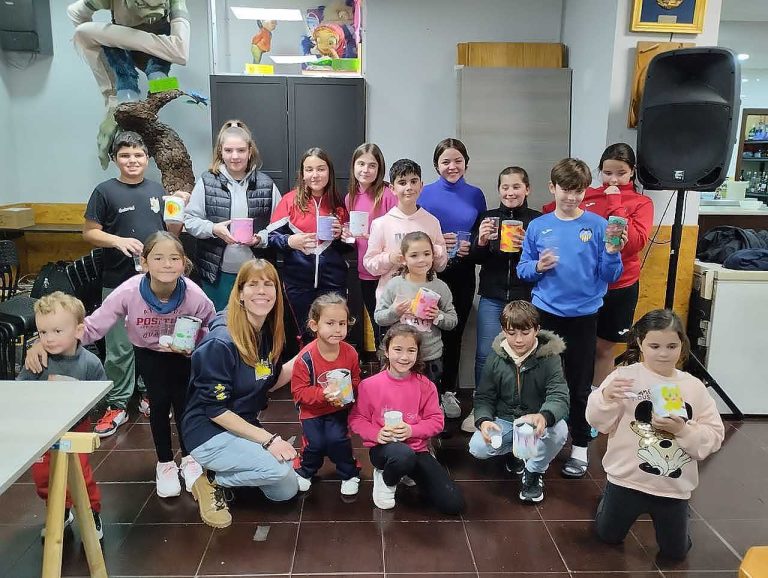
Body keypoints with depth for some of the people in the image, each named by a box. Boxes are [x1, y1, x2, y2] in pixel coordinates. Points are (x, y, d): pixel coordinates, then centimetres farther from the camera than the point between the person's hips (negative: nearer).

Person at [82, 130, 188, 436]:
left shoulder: (157, 190, 9)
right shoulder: (105, 191, -2)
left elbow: (171, 232, 12)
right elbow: (89, 232, -2)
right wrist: (118, 240, -19)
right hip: (119, 283, -3)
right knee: (120, 347, 1)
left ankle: (149, 393, 28)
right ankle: (117, 405, 13)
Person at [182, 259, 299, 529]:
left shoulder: (268, 334, -2)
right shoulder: (221, 343, -26)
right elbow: (215, 409, -23)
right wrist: (268, 439, -23)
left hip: (244, 427, 8)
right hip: (209, 432, -8)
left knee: (286, 491, 10)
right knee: (279, 469, -27)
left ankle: (226, 470, 22)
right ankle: (212, 480, -2)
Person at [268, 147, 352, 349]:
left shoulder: (339, 203, 7)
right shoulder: (290, 200, 0)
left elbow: (349, 247, 14)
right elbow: (272, 236, -1)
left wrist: (340, 235, -6)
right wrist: (290, 241, -20)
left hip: (333, 281, 1)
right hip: (299, 281, -1)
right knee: (307, 335, 11)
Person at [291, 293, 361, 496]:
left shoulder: (350, 353, -13)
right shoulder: (306, 358, -24)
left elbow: (355, 380, 4)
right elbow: (299, 392, -19)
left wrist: (347, 390, -19)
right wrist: (324, 394, -33)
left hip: (339, 408, 1)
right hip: (312, 410, -1)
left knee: (337, 439, -14)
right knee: (315, 443, -7)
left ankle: (349, 474, 14)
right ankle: (305, 471, 27)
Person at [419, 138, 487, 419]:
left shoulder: (475, 195, 5)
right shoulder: (425, 194, -2)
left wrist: (473, 247, -10)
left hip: (462, 274, 2)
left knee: (455, 332, 10)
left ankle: (449, 392, 25)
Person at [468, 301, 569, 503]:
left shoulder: (549, 357, -14)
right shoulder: (497, 357, -5)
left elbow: (559, 397, -27)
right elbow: (483, 397, 0)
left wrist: (543, 416, -52)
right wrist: (483, 420, -24)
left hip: (538, 423, -2)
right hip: (504, 422, 2)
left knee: (559, 431, -35)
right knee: (477, 447, -25)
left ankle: (534, 471, -2)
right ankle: (514, 450, 13)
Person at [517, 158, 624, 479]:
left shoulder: (598, 225, -4)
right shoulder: (538, 226, 0)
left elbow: (609, 276, -4)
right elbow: (522, 269, 5)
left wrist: (612, 253, -23)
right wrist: (538, 267, -16)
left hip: (583, 316, -1)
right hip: (545, 313, 2)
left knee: (579, 384, 8)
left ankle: (580, 447, 24)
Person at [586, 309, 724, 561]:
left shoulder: (694, 387, -5)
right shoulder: (625, 376, -14)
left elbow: (714, 437, -6)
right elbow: (599, 422, -16)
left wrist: (682, 430, -23)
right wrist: (606, 397, -34)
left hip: (674, 486, 2)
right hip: (627, 479, -2)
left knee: (675, 552, 19)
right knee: (608, 536, 17)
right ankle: (609, 498, 45)